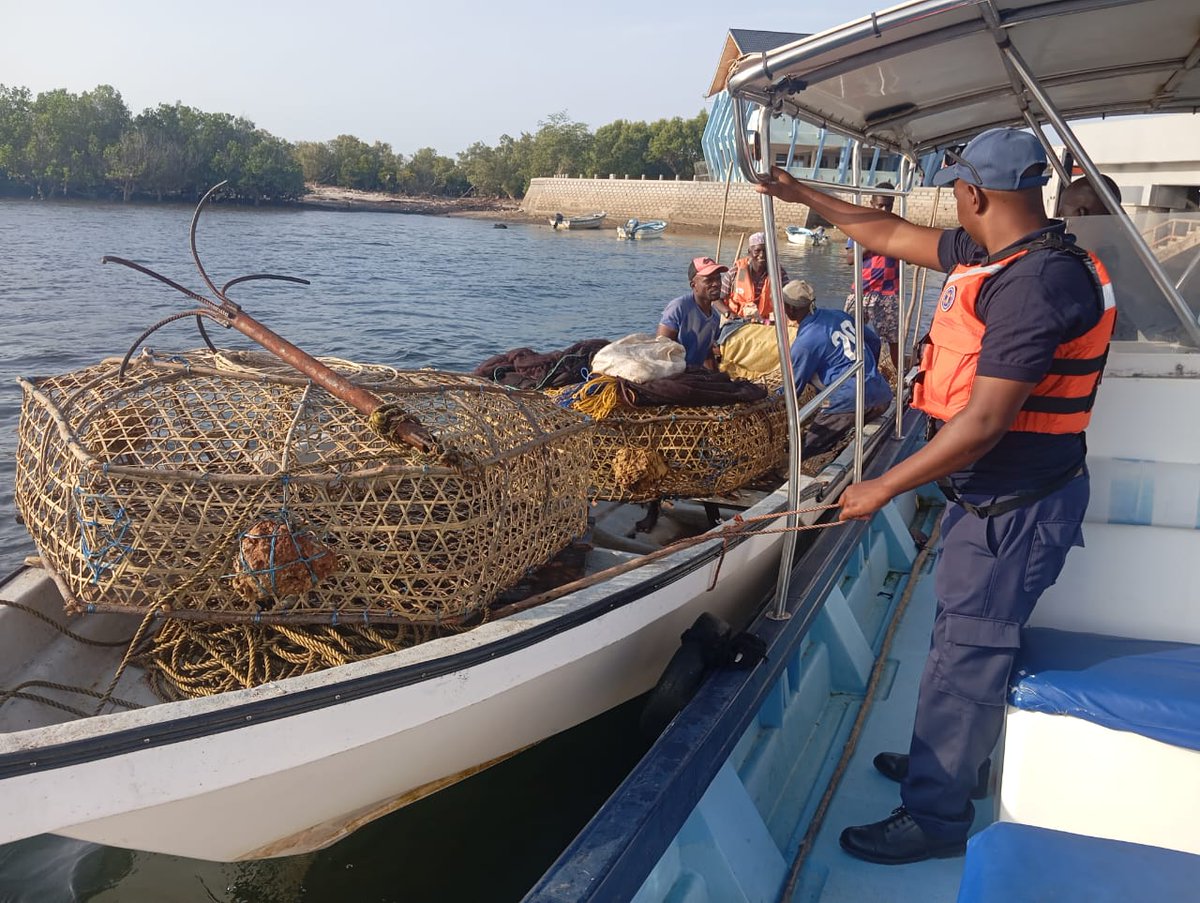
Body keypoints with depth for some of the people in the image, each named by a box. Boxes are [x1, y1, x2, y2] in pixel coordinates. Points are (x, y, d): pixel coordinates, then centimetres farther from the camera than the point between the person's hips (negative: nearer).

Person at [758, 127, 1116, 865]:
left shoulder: (1035, 282, -26)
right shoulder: (994, 253, 4)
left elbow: (982, 425, -28)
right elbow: (892, 234, 18)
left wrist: (885, 488, -19)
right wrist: (805, 196, 24)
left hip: (1014, 511, -10)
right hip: (991, 496, 10)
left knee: (965, 657, 1)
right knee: (967, 637, 22)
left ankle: (935, 818, 17)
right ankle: (955, 761, 42)